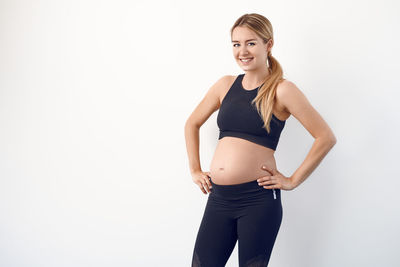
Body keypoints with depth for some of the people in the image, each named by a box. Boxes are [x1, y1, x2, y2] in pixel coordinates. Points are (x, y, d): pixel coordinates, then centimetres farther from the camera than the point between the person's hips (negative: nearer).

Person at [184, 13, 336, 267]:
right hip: (219, 197, 5)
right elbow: (192, 124, 23)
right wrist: (195, 170, 15)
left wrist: (293, 180, -5)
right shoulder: (226, 85, 10)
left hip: (258, 199, -4)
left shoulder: (281, 90, -4)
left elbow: (326, 137, -5)